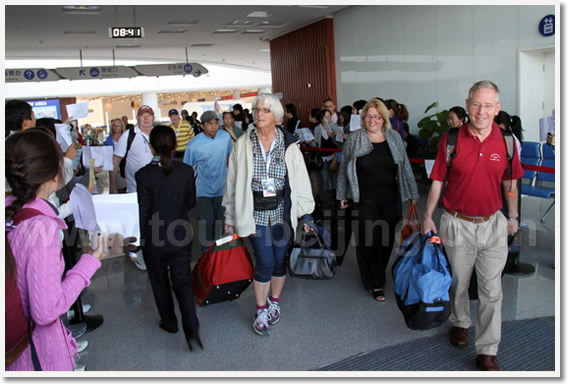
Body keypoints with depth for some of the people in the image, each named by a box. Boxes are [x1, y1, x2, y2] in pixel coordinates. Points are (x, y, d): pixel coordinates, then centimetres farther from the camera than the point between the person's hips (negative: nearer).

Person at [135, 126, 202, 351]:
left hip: (154, 239, -2)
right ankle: (192, 330, 0)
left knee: (160, 282, 20)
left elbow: (142, 210, -12)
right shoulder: (186, 171, -9)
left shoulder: (144, 175, -18)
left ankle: (169, 323, 35)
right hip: (181, 236, 2)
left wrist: (139, 237, 3)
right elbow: (190, 203, 3)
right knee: (183, 283, 11)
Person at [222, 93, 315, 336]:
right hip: (255, 213, -1)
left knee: (280, 260, 10)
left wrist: (305, 213, -2)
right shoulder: (243, 145, -2)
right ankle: (260, 311, 14)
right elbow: (233, 182, 2)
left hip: (282, 212, 1)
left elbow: (301, 180, 0)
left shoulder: (289, 145, -3)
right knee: (265, 262, -6)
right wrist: (230, 217, 5)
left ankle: (274, 302, 34)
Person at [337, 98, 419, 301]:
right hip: (365, 199, -2)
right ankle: (376, 283, 12)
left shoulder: (394, 138, 5)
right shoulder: (354, 139, 0)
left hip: (391, 198, 3)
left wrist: (412, 193, 9)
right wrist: (342, 195, 6)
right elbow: (344, 168, 5)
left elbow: (405, 167, 9)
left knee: (387, 238, 10)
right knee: (368, 239, -2)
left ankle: (377, 273, 33)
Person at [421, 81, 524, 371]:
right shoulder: (451, 139, -9)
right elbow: (437, 181, -3)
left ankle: (487, 352, 17)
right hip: (457, 224, -1)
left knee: (491, 291, 4)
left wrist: (513, 216, 12)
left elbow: (510, 182, 8)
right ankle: (460, 323, 45)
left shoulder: (506, 141, -3)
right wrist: (428, 217, -2)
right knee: (458, 282, 18)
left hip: (493, 224, 1)